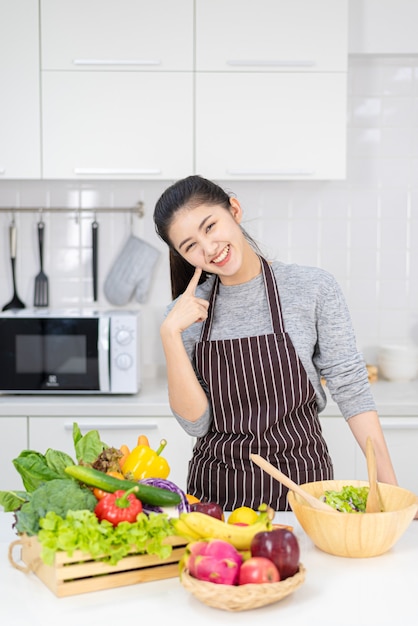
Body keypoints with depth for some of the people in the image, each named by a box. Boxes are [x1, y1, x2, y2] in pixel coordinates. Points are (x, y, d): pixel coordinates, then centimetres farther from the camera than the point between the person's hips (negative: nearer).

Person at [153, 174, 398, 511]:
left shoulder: (314, 288, -7)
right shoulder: (185, 313, -1)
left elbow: (351, 388, -6)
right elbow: (196, 423, -7)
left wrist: (389, 485, -10)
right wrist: (170, 334, -16)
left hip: (299, 482, -2)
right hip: (214, 489, 2)